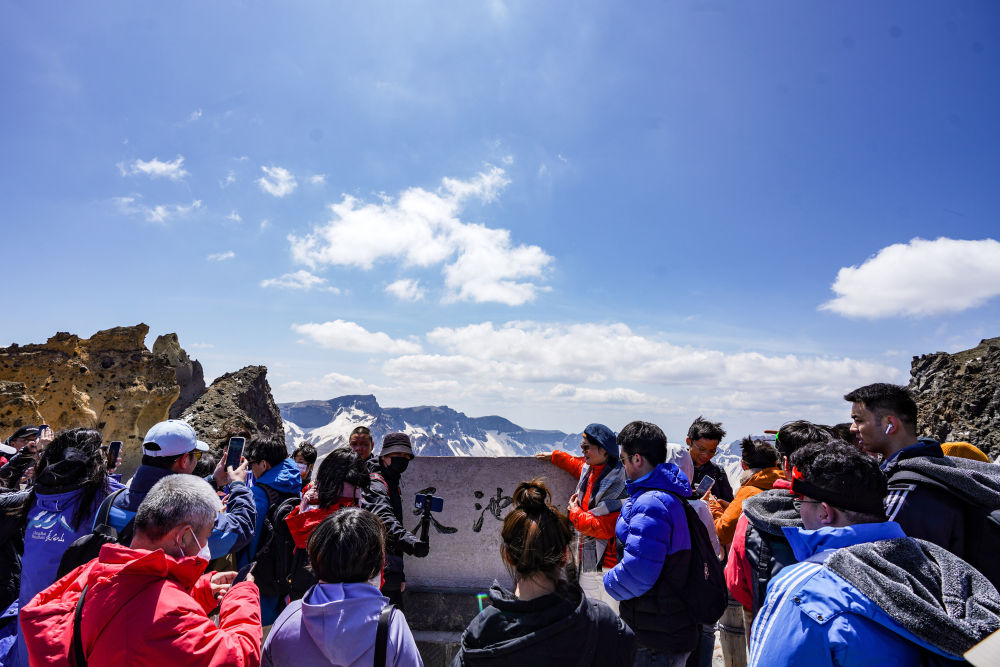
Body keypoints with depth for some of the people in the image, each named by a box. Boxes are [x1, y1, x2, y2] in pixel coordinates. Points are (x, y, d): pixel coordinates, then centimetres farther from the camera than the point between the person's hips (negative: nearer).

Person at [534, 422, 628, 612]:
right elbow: (576, 464, 32)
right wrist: (554, 456, 37)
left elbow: (603, 528, -23)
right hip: (587, 560, 8)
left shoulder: (617, 482, -20)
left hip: (609, 562, -8)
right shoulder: (588, 469, 5)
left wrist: (574, 512, -9)